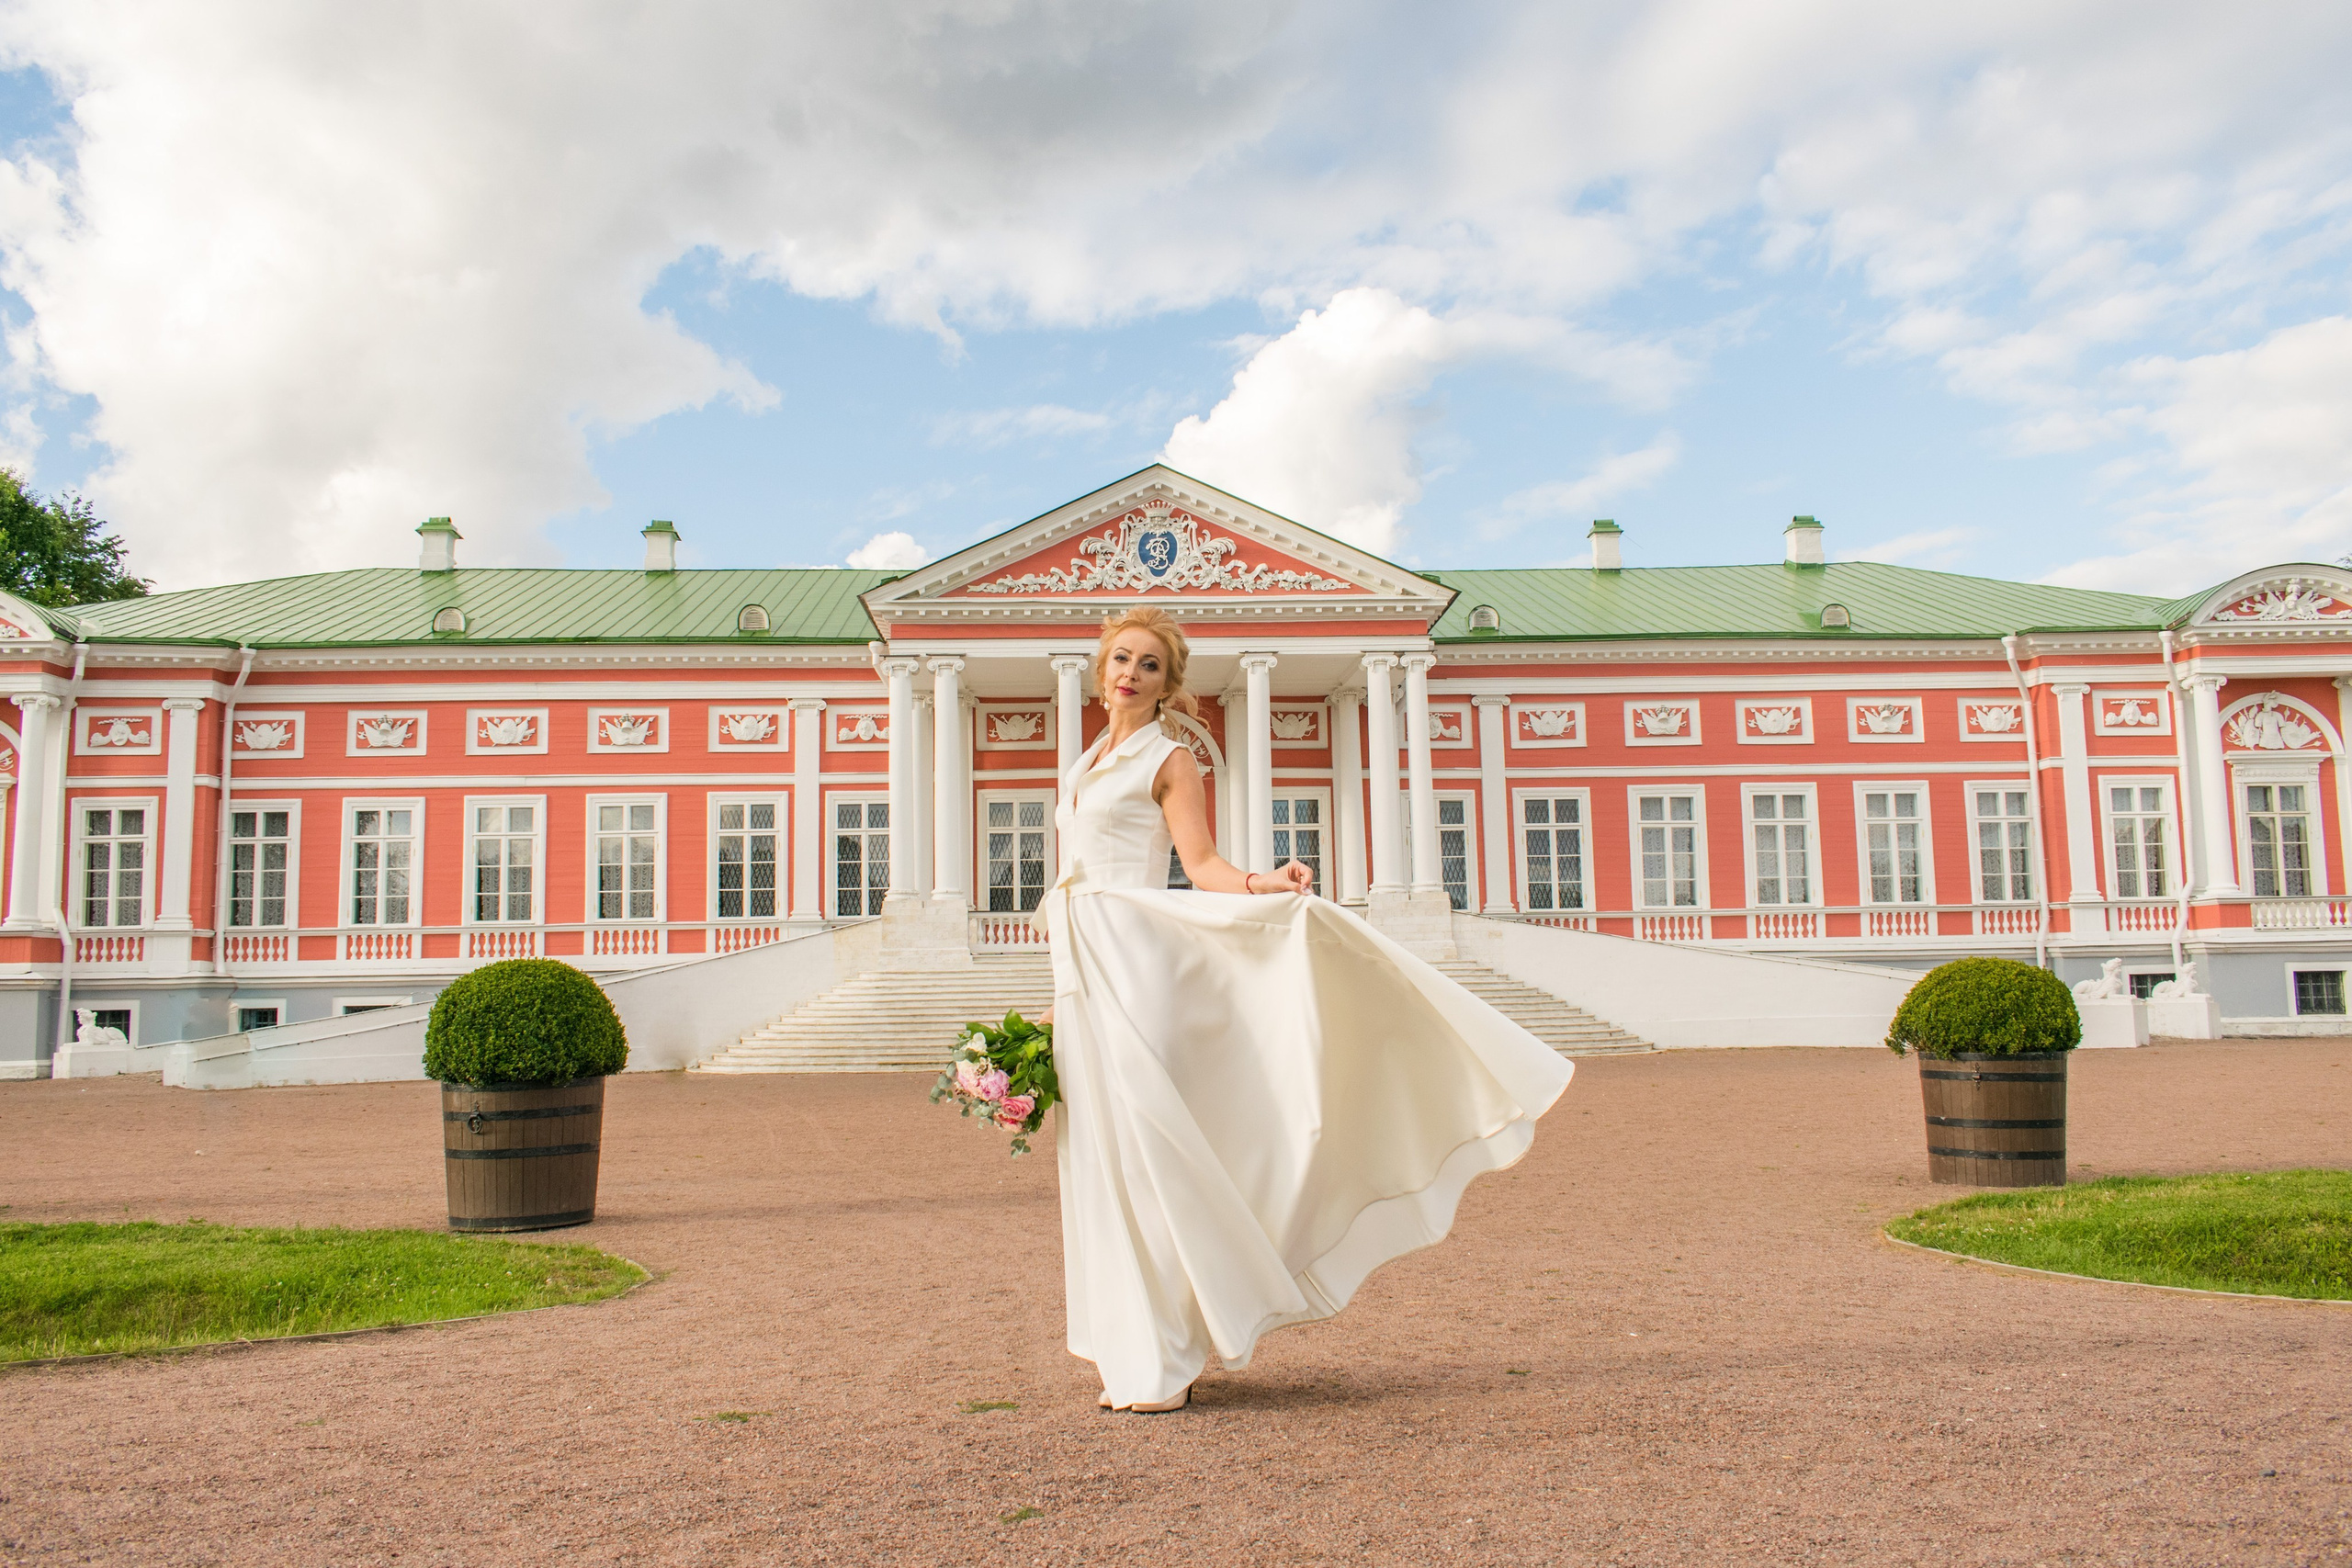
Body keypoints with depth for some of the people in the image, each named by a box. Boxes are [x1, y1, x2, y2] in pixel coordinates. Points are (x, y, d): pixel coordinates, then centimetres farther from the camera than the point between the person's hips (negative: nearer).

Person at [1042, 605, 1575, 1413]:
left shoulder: (1169, 759, 1)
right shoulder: (1088, 764, 22)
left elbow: (1203, 865, -7)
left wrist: (1263, 884, -27)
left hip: (1136, 958, -8)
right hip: (1080, 968, 8)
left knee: (1141, 1143, -13)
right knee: (1100, 1154, 6)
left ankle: (1162, 1364, -8)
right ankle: (1132, 1352, 12)